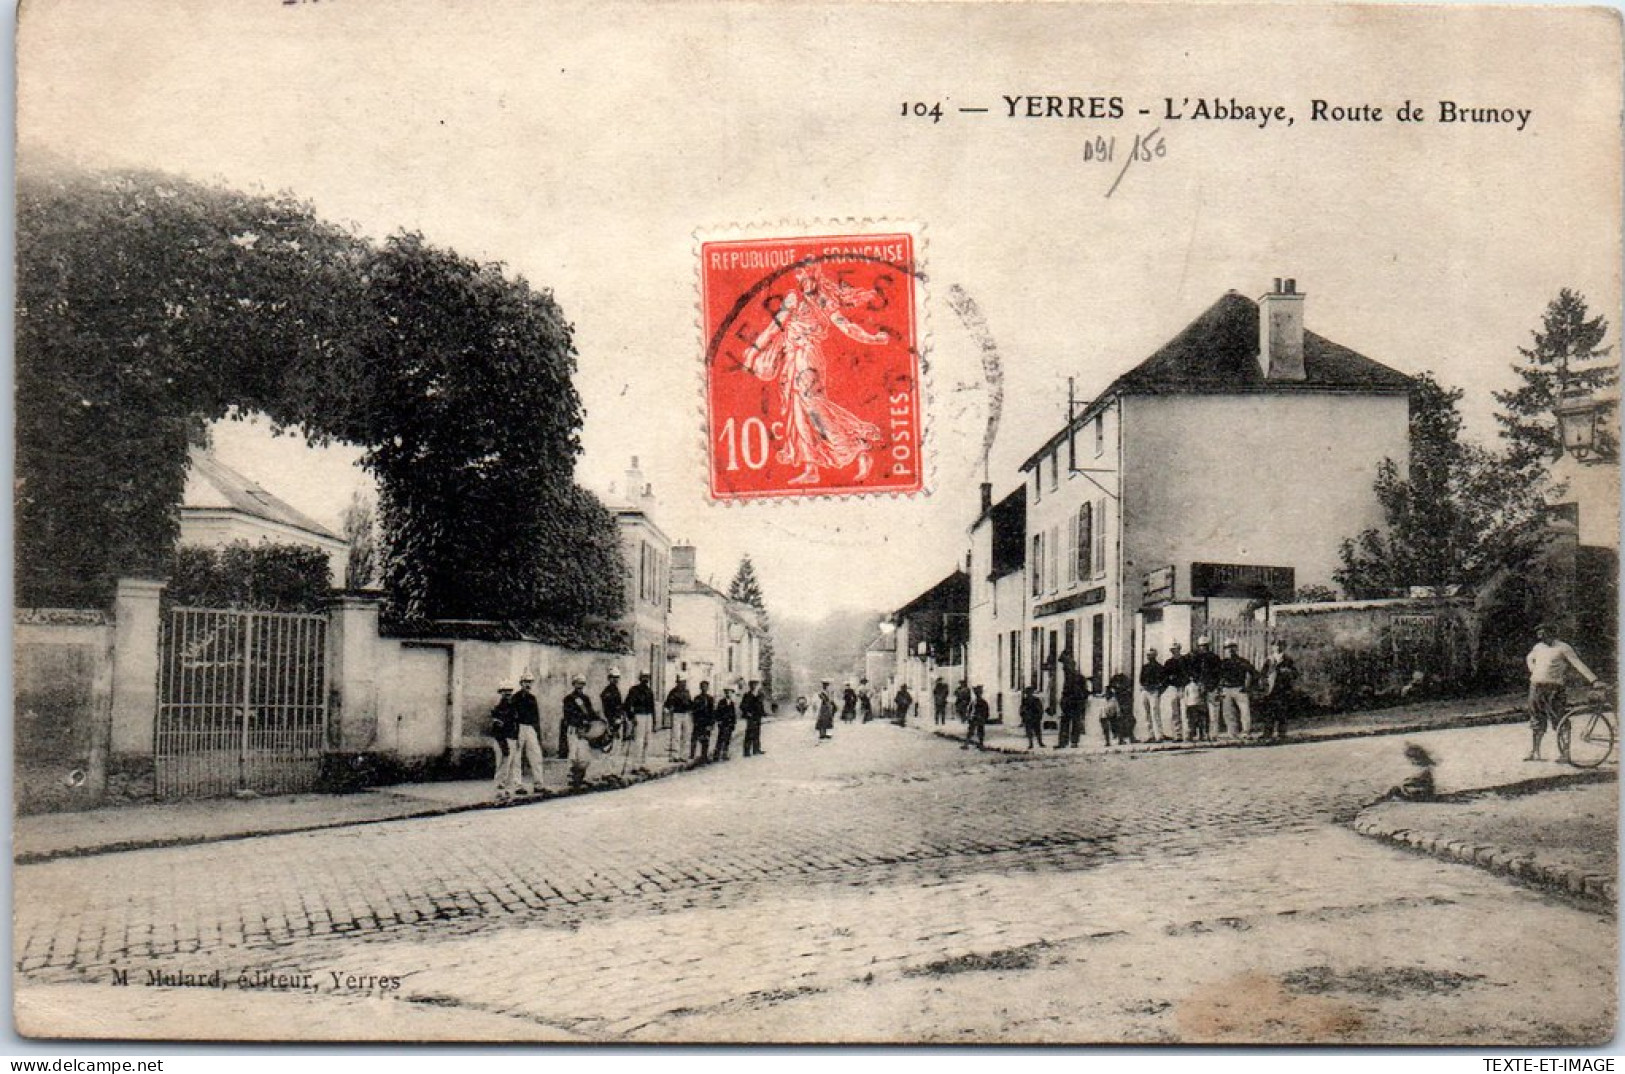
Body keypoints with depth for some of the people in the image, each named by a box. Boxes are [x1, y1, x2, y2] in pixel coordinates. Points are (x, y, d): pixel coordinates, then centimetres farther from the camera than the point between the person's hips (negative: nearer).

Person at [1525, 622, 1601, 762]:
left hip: (1554, 689, -6)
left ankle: (1564, 754, -4)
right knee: (1536, 722, 11)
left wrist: (1594, 681, -18)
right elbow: (1529, 659, 35)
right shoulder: (1538, 647, 14)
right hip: (1536, 688, 6)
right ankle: (1534, 753, 18)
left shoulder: (1563, 647, -5)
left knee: (1559, 722, -7)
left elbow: (1579, 665, -11)